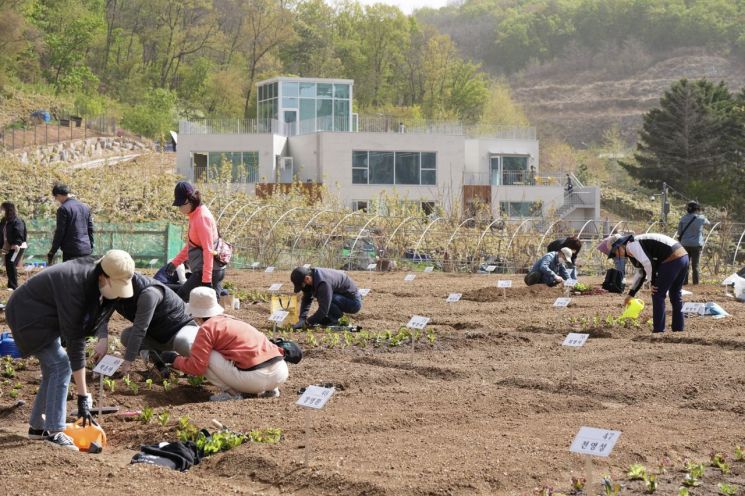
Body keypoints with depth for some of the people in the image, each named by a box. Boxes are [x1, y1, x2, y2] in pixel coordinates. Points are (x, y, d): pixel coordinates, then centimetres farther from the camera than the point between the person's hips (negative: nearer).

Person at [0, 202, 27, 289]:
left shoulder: (17, 221, -15)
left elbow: (19, 234, -23)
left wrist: (17, 244, -33)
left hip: (17, 247, -9)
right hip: (8, 247, 9)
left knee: (11, 264, -15)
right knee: (8, 266, 8)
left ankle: (13, 286, -12)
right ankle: (12, 285, 18)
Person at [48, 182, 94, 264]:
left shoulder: (63, 209, -9)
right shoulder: (85, 207, 12)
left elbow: (60, 232, -10)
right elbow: (90, 229, 15)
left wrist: (52, 252, -3)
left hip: (71, 251, -7)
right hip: (86, 251, 7)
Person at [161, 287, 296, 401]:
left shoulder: (206, 328, 2)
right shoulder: (232, 320, 25)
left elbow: (196, 366, -4)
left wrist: (175, 359, 13)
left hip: (256, 378, -7)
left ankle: (231, 392, 1)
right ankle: (270, 390, 19)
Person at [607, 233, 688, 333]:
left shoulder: (631, 245, -6)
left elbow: (647, 263, -15)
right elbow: (640, 273, 33)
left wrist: (653, 283, -3)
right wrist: (631, 294, 36)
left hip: (672, 260, -10)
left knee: (658, 295, 0)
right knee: (675, 295, 20)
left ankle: (658, 331, 4)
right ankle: (678, 329, 26)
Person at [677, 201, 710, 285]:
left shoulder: (684, 218, -1)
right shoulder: (701, 218, -4)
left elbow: (679, 232, 1)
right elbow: (708, 223, 18)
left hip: (685, 244, 1)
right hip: (697, 244, -1)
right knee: (695, 266, 5)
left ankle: (684, 283, 5)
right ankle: (696, 283, 4)